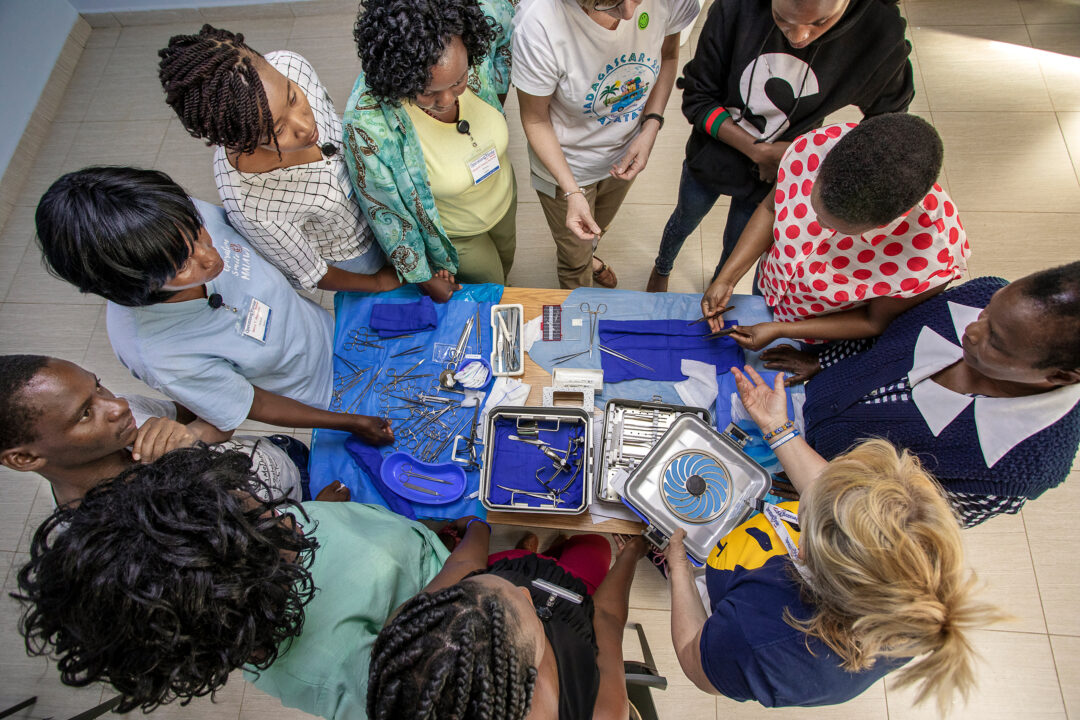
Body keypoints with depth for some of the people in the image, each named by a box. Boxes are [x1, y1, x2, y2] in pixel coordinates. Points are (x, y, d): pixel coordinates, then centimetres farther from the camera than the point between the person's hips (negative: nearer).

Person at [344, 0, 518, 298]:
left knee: (505, 264, 35)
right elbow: (384, 210, -27)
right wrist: (423, 277, -15)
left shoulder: (475, 55, -33)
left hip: (504, 196, 5)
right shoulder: (368, 125, -43)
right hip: (454, 233, -4)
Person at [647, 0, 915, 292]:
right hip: (711, 157, 0)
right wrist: (760, 151, -28)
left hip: (772, 179, 0)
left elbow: (889, 113, -9)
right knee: (685, 221, 27)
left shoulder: (881, 36, -27)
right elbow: (696, 99, -19)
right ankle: (662, 269, 60)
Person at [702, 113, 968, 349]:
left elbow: (876, 322, -22)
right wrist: (726, 278, -19)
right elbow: (771, 207, -13)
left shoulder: (932, 256, -42)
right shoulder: (815, 148, -36)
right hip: (768, 287, 3)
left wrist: (780, 330, -26)